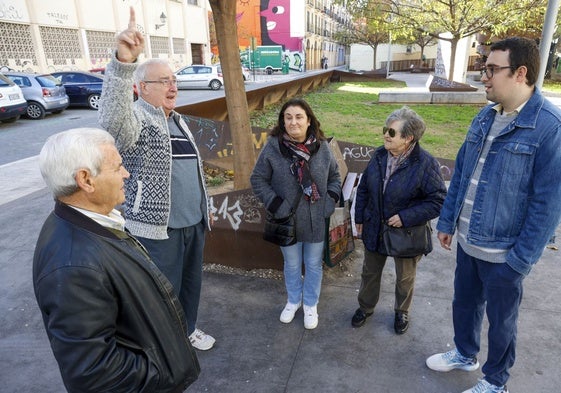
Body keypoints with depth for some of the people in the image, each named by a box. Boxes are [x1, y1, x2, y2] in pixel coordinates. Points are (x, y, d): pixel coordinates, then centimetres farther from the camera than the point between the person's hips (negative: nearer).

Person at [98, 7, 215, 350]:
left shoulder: (178, 120, 13)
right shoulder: (136, 119, -13)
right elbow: (113, 120, -40)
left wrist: (205, 206, 22)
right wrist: (123, 62, -51)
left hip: (194, 223, 8)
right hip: (158, 228, -8)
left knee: (191, 281, 22)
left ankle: (187, 329, 44)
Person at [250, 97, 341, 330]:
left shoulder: (322, 147, -7)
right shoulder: (273, 147, -13)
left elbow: (335, 176, 8)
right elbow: (258, 180, -6)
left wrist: (332, 198, -6)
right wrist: (275, 204, -14)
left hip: (317, 220, 1)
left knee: (314, 265, 17)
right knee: (292, 265, 19)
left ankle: (311, 305, 41)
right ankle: (293, 301, 46)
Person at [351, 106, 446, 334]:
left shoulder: (425, 164, -21)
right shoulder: (379, 155, -5)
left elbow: (438, 201, -19)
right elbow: (363, 188, 5)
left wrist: (406, 217, -25)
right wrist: (359, 219, 6)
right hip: (375, 229, 4)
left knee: (405, 278, 20)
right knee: (370, 272, 21)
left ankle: (402, 312, 47)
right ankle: (366, 307, 46)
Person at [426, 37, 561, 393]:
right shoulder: (485, 117, 3)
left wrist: (521, 260, -16)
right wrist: (447, 221, 10)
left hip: (502, 251, -6)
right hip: (467, 241, 6)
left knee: (501, 320, 16)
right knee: (464, 304, 24)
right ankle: (465, 354, 50)